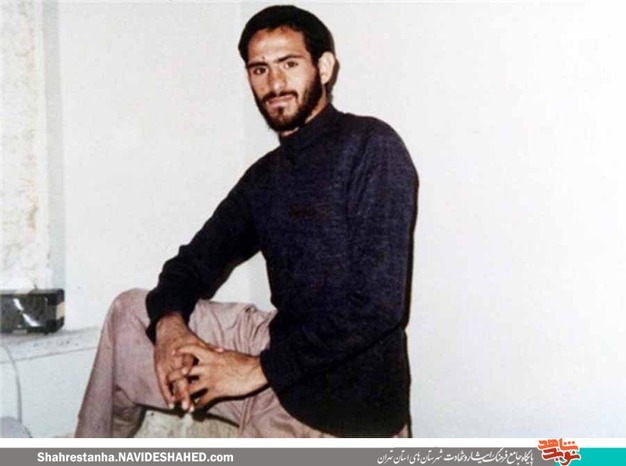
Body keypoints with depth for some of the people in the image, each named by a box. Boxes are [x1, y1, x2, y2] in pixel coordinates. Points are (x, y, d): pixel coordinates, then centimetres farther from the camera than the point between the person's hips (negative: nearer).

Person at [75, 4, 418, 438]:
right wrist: (169, 323, -12)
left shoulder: (371, 146, -15)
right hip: (280, 347, 7)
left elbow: (379, 303, -22)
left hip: (342, 402, -7)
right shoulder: (265, 176, 9)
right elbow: (197, 259, 11)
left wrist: (260, 368, -18)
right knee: (131, 311, 11)